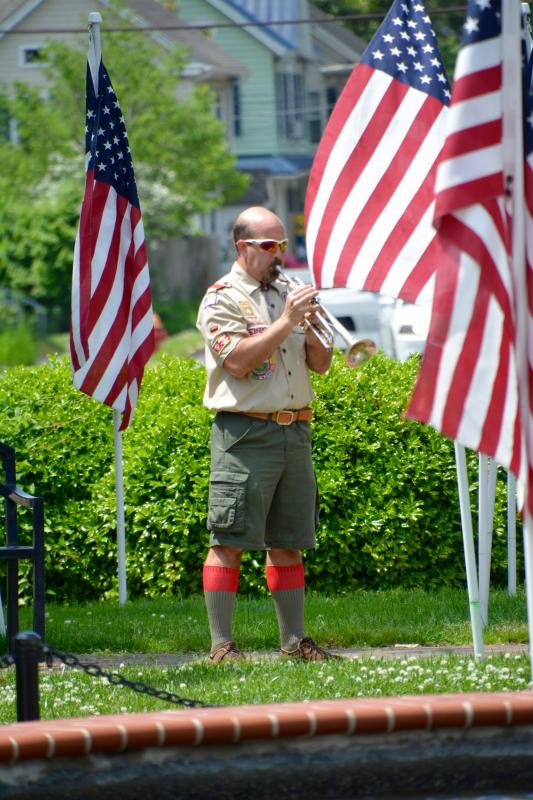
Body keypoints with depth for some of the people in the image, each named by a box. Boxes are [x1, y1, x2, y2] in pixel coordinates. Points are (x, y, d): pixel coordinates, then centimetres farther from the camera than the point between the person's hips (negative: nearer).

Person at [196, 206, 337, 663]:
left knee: (288, 541, 10)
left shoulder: (286, 294, 17)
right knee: (230, 541, -7)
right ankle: (222, 645, -7)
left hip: (295, 432, 7)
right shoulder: (223, 298, -3)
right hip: (246, 433, -7)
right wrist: (286, 322, -16)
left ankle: (294, 640, 14)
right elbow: (237, 361, -16)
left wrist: (313, 328, -4)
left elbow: (320, 364, 16)